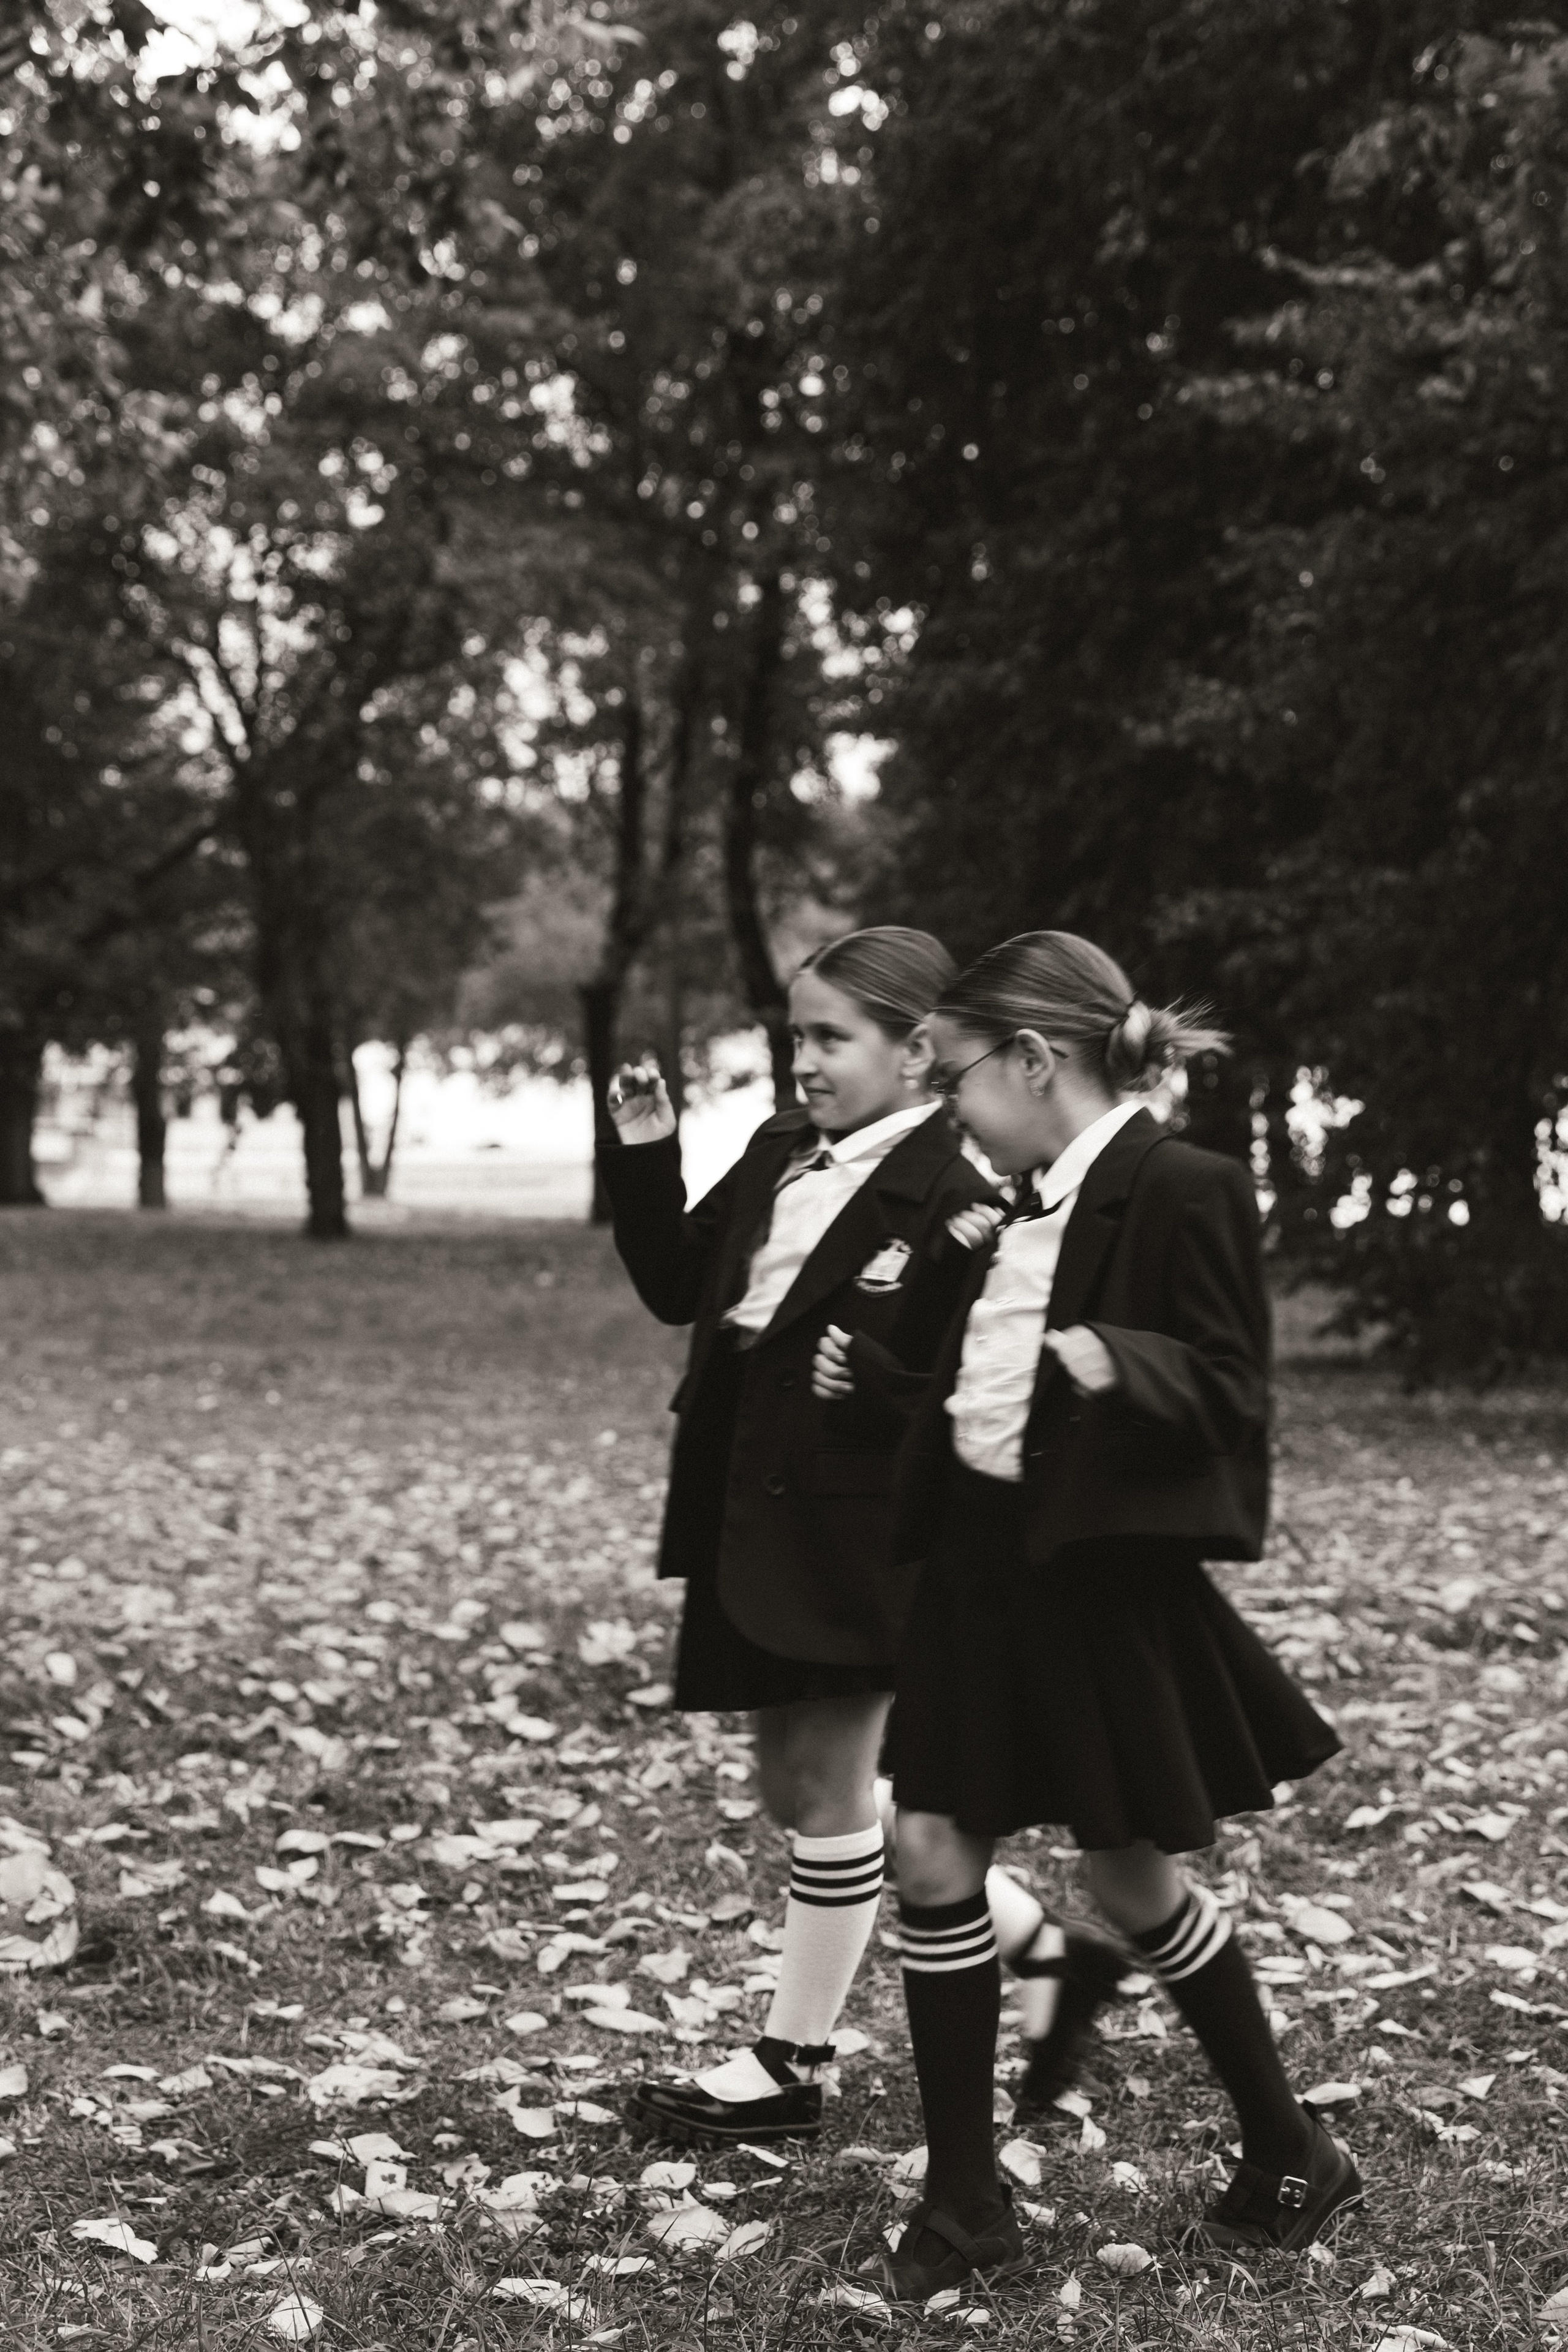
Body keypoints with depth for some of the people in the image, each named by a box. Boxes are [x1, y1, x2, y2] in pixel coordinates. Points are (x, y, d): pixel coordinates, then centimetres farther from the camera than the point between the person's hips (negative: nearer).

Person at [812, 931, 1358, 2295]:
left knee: (1132, 1876, 5)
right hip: (980, 1557, 8)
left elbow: (1232, 1395, -16)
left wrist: (1116, 1365, -34)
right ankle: (966, 2202, 12)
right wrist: (878, 1372, 11)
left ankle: (1294, 2160, 26)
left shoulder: (1183, 1191, -14)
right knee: (935, 1857, 2)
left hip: (1102, 1579, -8)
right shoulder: (1027, 1208, 11)